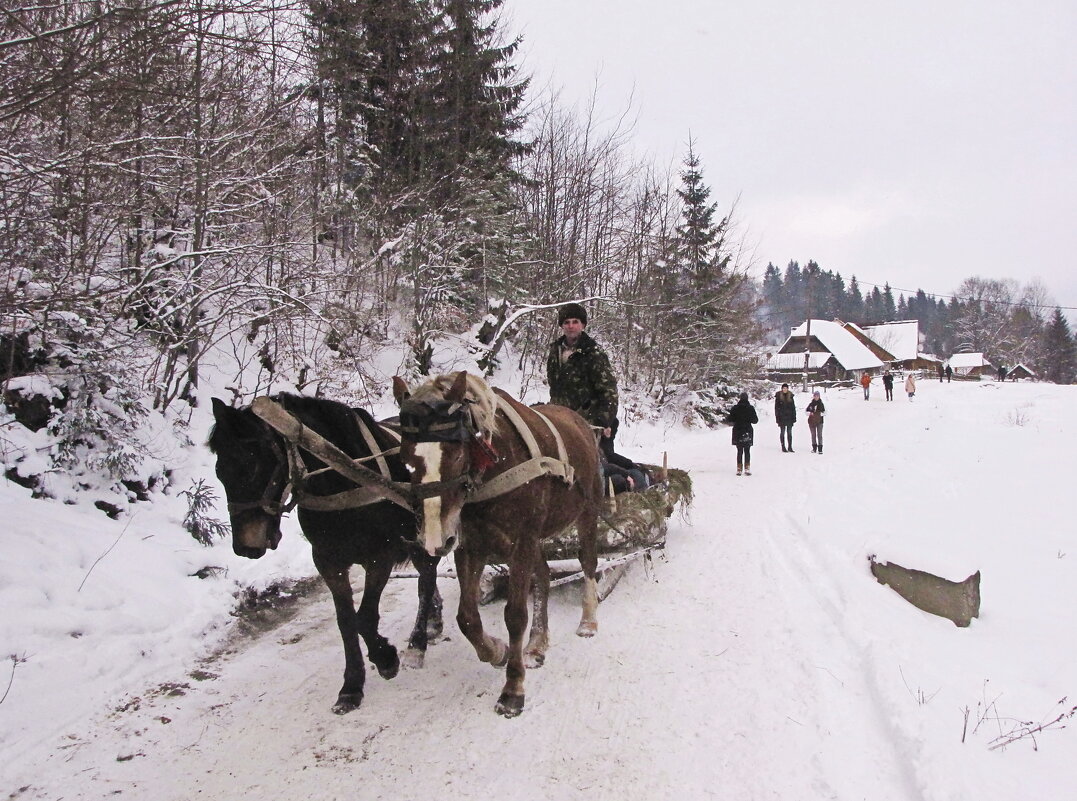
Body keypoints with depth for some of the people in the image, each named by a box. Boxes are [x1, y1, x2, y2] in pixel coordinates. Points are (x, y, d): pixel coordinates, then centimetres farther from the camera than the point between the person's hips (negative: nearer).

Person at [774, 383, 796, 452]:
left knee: (789, 432, 5)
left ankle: (790, 447, 9)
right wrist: (777, 417, -7)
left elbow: (793, 407, 10)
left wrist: (794, 417, 5)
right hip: (782, 417, -2)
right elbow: (776, 407, -1)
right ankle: (783, 447, 7)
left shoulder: (790, 396, 7)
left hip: (789, 417, 2)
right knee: (782, 432, 2)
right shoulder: (778, 396, -1)